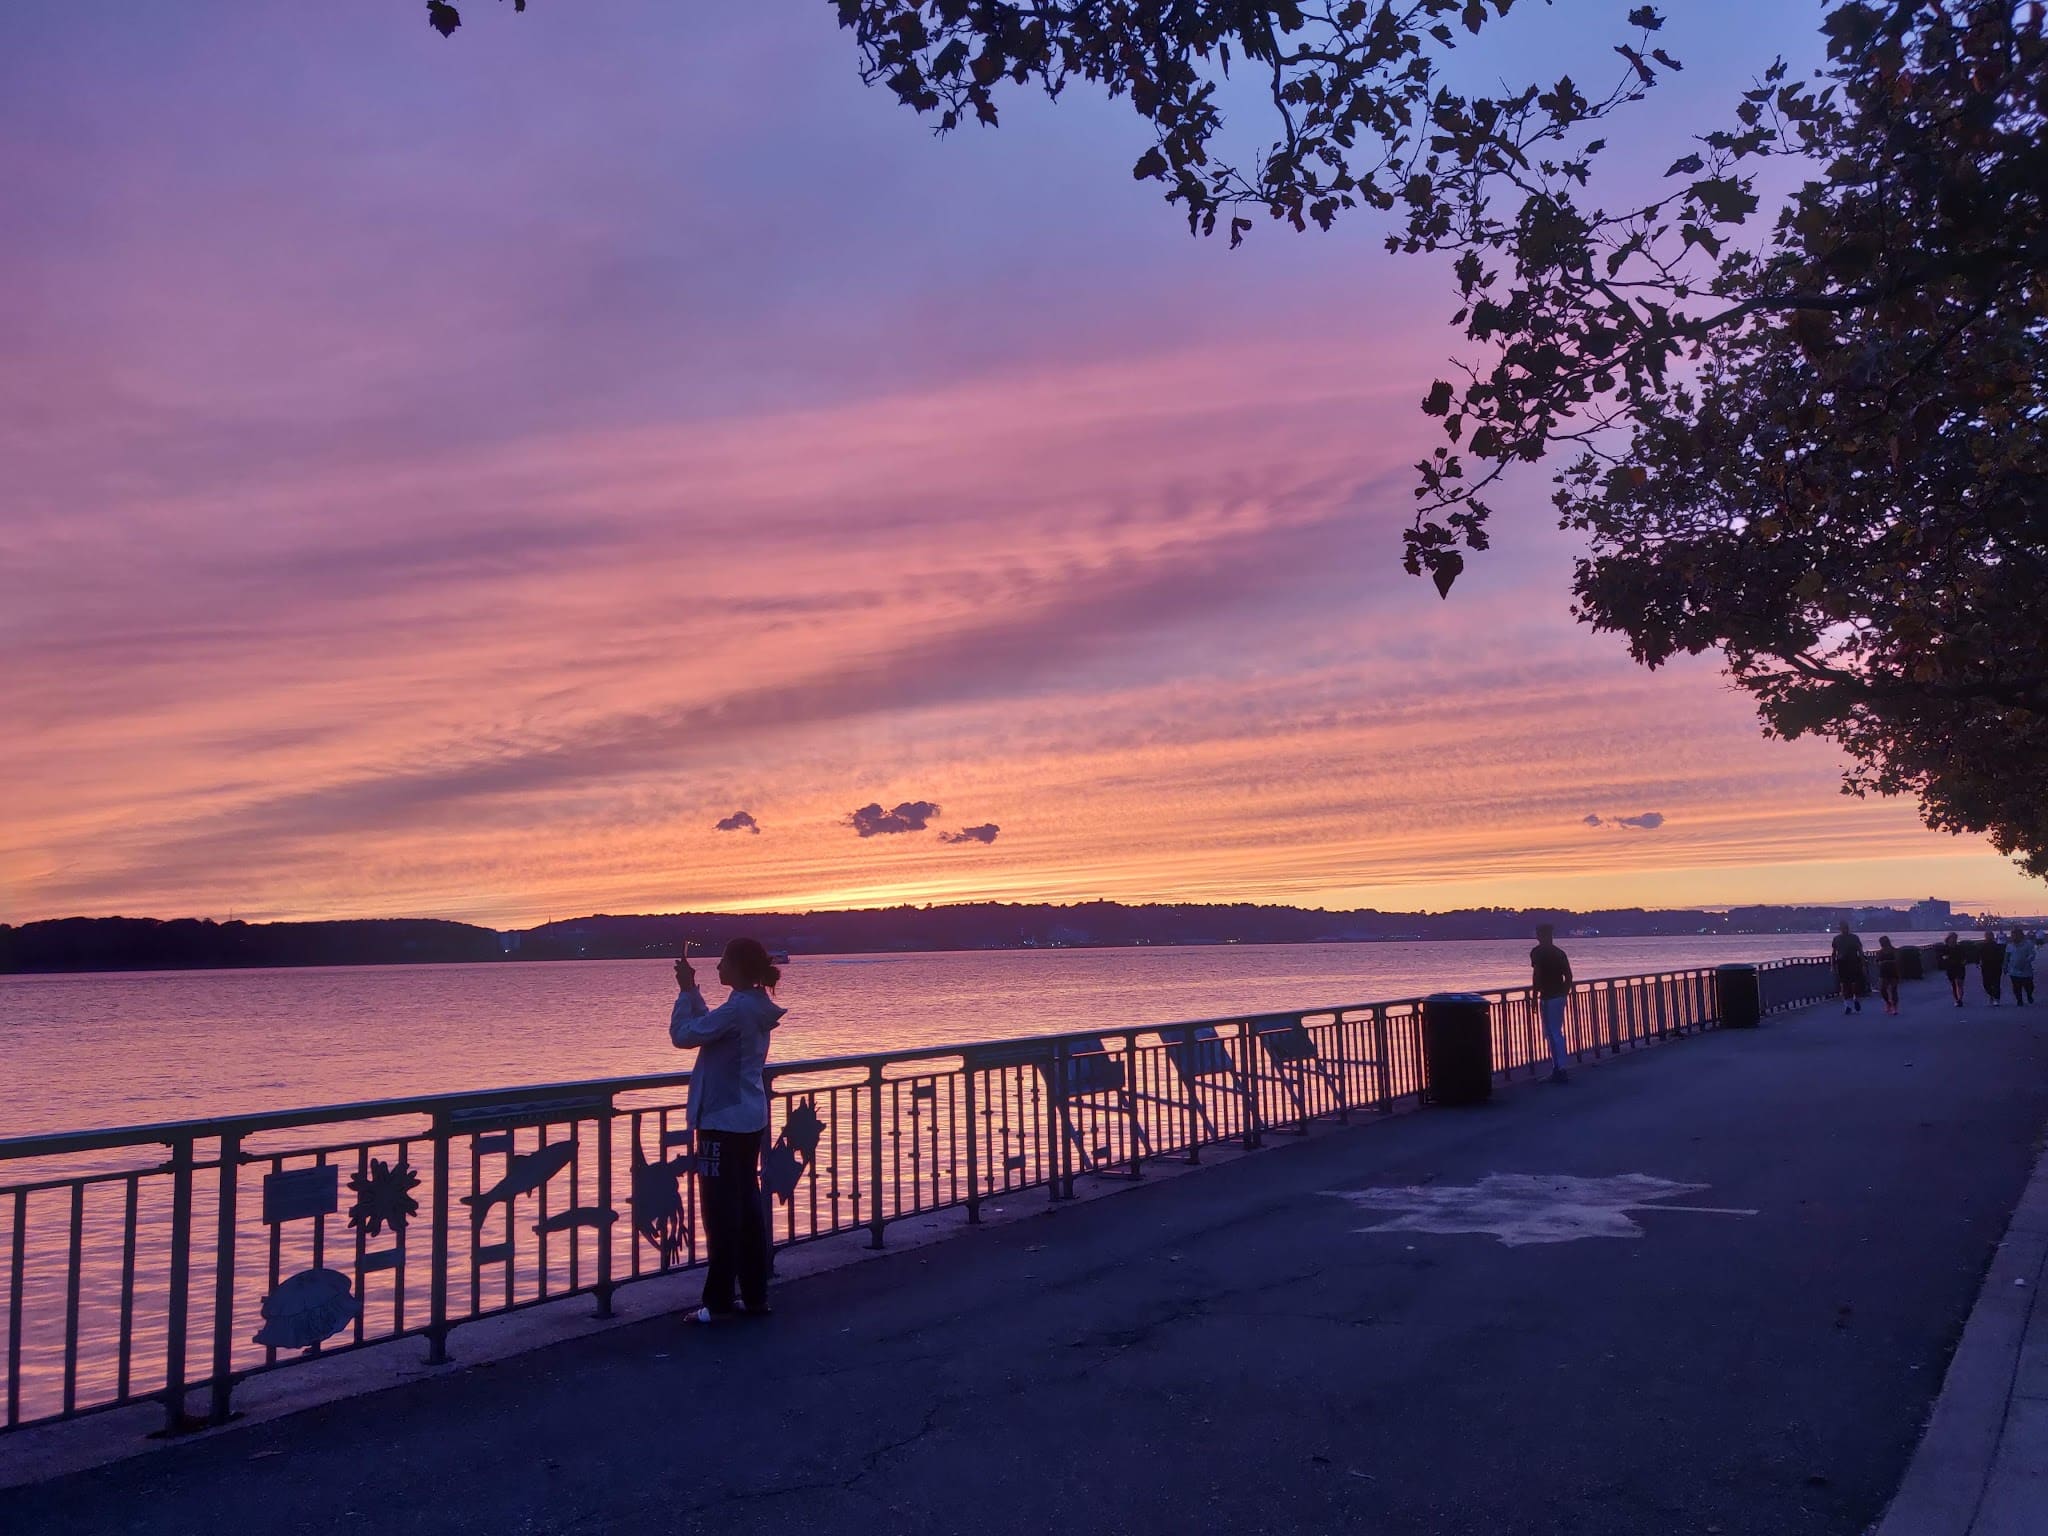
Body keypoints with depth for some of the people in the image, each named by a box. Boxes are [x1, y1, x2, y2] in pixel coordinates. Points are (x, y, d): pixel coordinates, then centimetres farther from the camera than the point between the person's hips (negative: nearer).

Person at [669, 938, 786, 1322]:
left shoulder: (738, 1008, -20)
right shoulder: (757, 1007, 9)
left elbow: (683, 1035, -18)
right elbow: (710, 1027, 20)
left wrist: (685, 991, -9)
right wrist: (693, 990, 13)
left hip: (723, 1121, -9)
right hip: (750, 1119, 9)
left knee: (721, 1210, -1)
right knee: (747, 1205, 13)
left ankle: (719, 1302, 6)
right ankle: (754, 1296, 19)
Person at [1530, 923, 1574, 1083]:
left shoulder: (1537, 952, -10)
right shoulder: (1560, 953, 12)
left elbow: (1536, 975, -18)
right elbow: (1568, 976, 10)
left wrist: (1535, 996, -11)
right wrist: (1565, 994, 18)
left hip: (1548, 997, -8)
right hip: (1560, 996, 8)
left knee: (1554, 1034, -5)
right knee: (1555, 1033, 15)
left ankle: (1560, 1070, -7)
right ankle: (1558, 1069, 20)